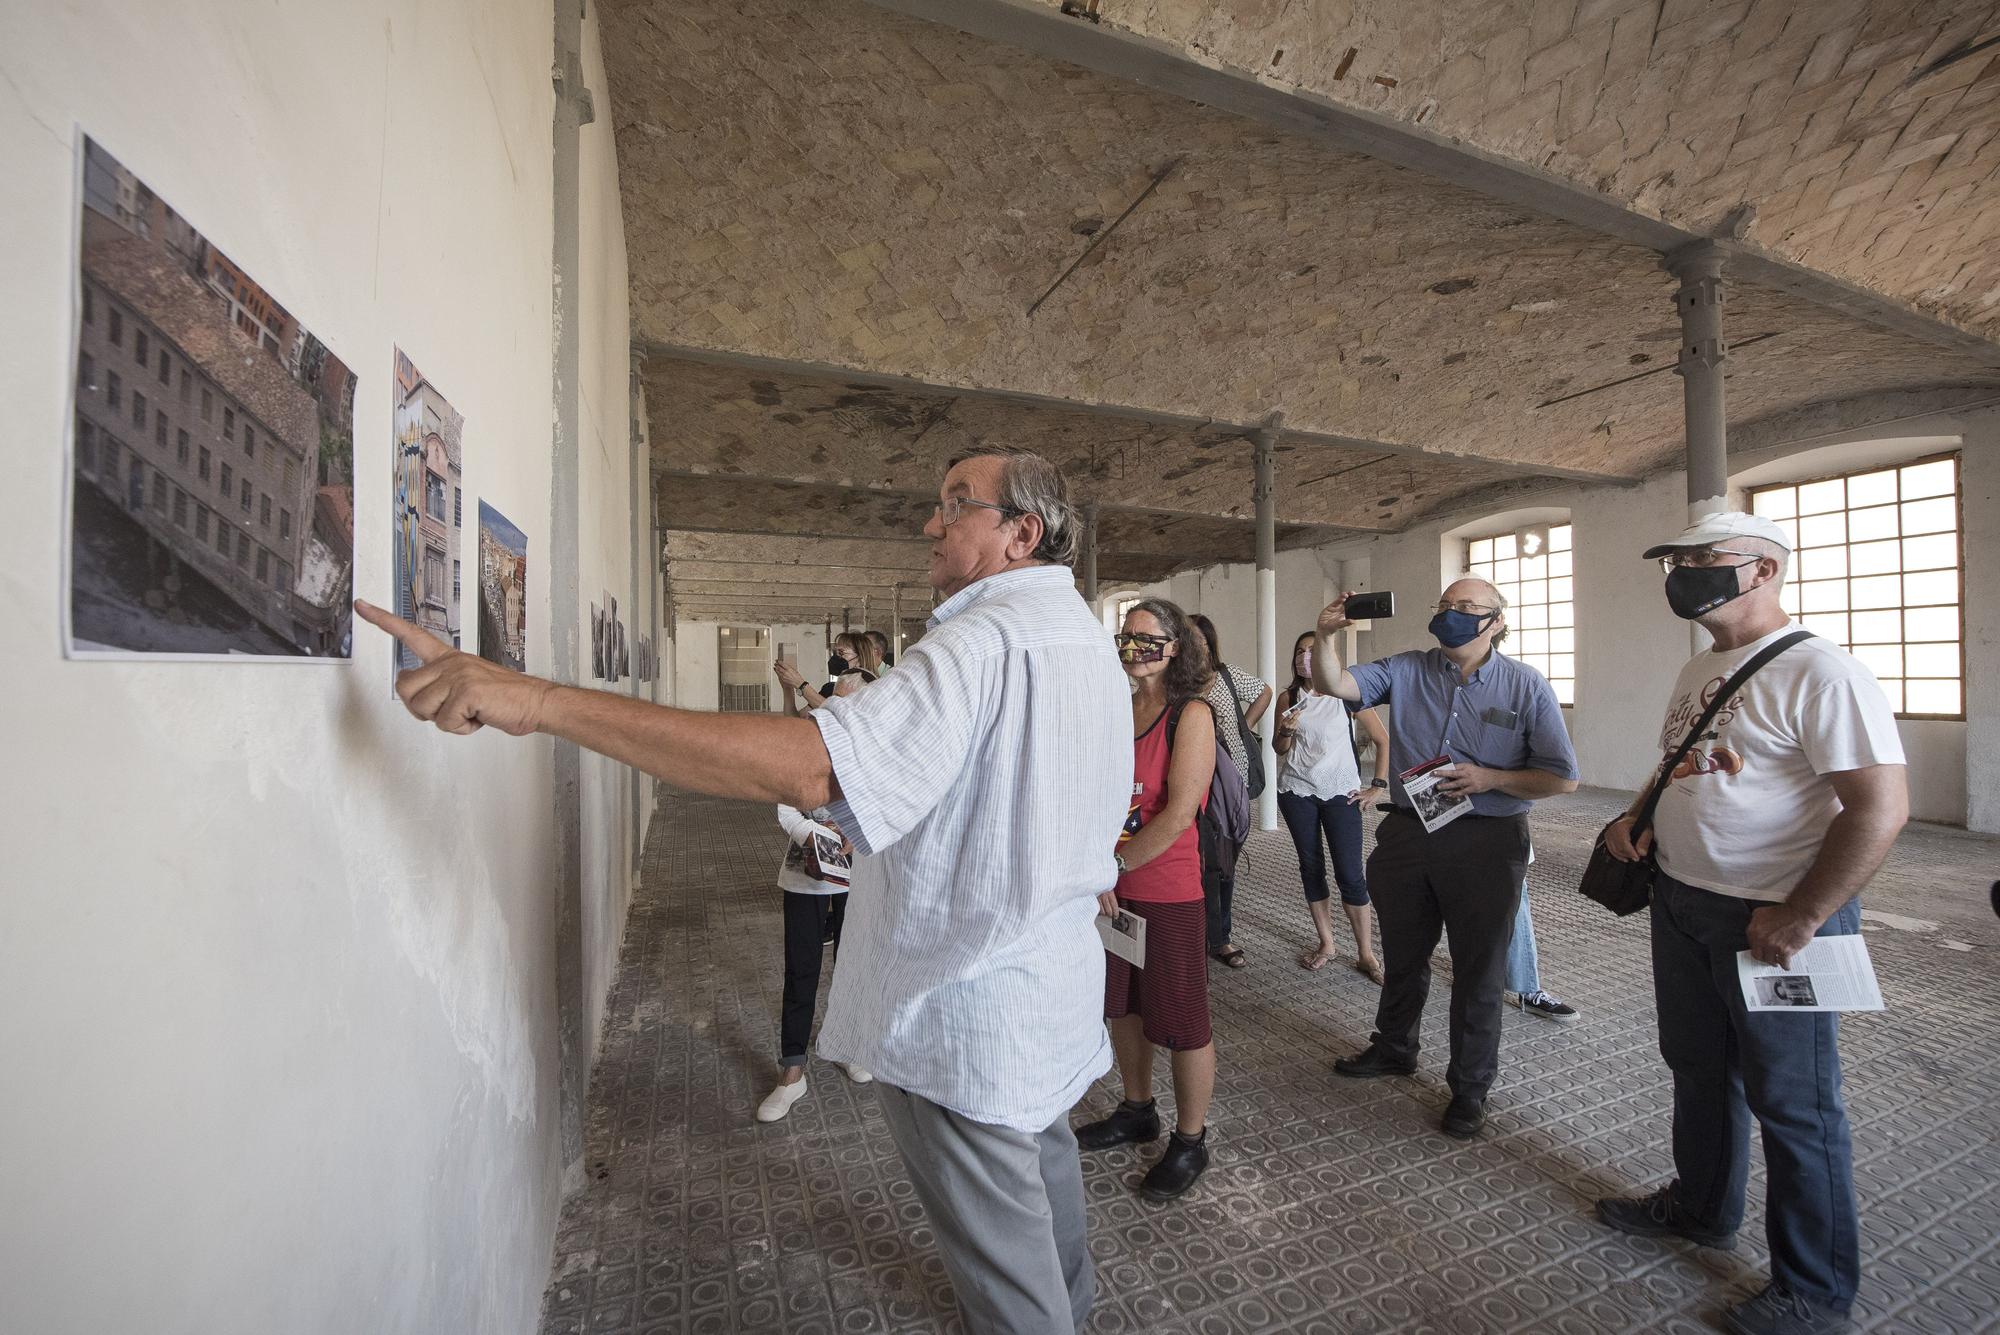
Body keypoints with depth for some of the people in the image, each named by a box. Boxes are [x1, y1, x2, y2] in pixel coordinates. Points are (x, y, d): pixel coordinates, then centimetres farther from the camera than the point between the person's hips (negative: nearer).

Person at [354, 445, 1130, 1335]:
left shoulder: (981, 643, -28)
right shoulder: (1091, 642, 7)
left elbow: (808, 766, -40)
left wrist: (541, 701, -39)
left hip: (966, 1017, -10)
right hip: (1060, 988, 10)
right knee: (1043, 1154, 32)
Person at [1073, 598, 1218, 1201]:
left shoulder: (1191, 714, -13)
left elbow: (1179, 812, -20)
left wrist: (1115, 866, -16)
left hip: (1167, 890, -7)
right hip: (1111, 888, 7)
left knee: (1181, 1019, 8)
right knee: (1122, 1004, 20)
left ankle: (1190, 1140, 29)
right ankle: (1137, 1111, 42)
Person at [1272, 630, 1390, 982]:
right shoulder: (1288, 698, 5)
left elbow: (1382, 739, 2)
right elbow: (1279, 750, 8)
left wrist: (1378, 786, -2)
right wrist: (1286, 731, -13)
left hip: (1340, 792, -2)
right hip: (1297, 791, 3)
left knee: (1351, 874, -4)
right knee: (1311, 868, 9)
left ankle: (1366, 954, 7)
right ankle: (1326, 943, 22)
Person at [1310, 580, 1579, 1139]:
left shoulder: (1527, 686, -4)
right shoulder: (1407, 670, 1)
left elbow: (1563, 778, -4)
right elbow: (1333, 685, -9)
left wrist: (1488, 779, -18)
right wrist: (1326, 638, -26)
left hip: (1485, 845, -2)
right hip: (1406, 835, 3)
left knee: (1478, 972, 11)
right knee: (1402, 956, 20)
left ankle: (1469, 1087, 31)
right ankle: (1394, 1048, 44)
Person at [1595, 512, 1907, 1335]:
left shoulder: (1818, 674, -17)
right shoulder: (1700, 669, 9)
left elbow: (1880, 809, -22)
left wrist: (1798, 919, -21)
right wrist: (1638, 816, 2)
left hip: (1774, 922, -8)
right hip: (1680, 903, 8)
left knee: (1792, 1104, 8)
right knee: (1699, 1070, 22)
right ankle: (1701, 1207, 43)